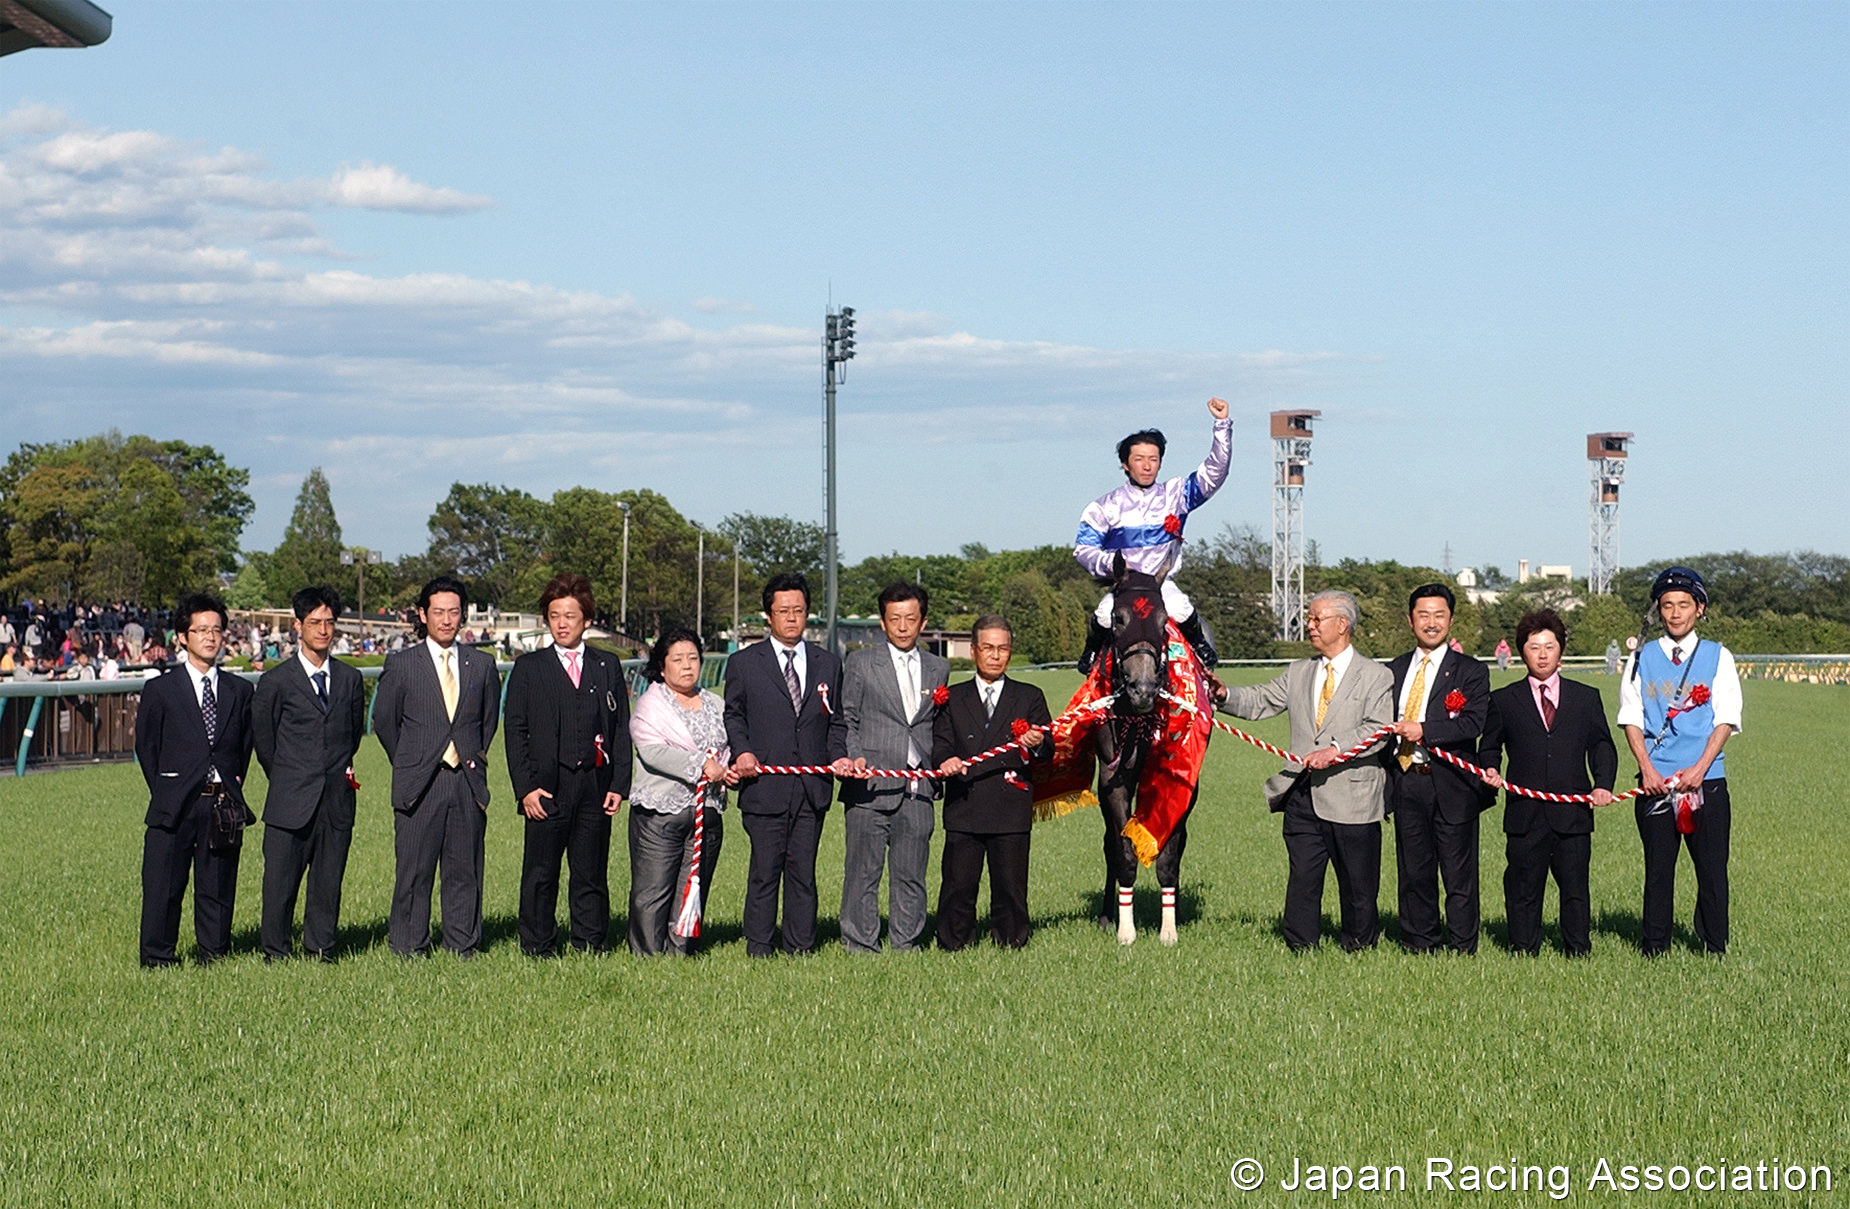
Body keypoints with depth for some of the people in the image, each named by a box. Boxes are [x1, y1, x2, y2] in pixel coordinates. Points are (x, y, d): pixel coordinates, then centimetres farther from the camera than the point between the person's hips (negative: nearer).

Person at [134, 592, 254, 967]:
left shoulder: (239, 691, 11)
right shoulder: (160, 690, 4)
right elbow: (146, 748, 6)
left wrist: (233, 789, 7)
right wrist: (165, 794, 2)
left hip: (223, 806, 2)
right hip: (175, 807, -2)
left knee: (217, 890, 6)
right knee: (162, 890, -1)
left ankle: (214, 959, 14)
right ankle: (158, 960, 9)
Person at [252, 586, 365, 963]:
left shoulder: (350, 679, 11)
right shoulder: (276, 681, 1)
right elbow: (263, 741, 8)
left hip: (338, 799, 3)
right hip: (291, 802, -3)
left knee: (329, 882, 6)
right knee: (280, 882, -2)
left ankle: (321, 950, 17)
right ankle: (276, 953, 10)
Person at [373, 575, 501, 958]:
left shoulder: (482, 666, 10)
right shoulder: (401, 665, 2)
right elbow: (384, 721, 9)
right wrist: (411, 765, 10)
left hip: (467, 782, 2)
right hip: (419, 784, -2)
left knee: (465, 871, 5)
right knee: (414, 872, -2)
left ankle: (464, 948, 12)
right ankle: (409, 949, 6)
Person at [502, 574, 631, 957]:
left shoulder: (608, 667, 12)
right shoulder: (529, 667, 7)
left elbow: (621, 730, 11)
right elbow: (515, 731, 3)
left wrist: (619, 785, 1)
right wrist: (525, 787, -7)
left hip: (595, 788, 2)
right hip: (546, 789, -2)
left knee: (592, 877, 6)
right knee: (540, 877, -1)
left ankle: (590, 949, 13)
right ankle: (538, 951, 7)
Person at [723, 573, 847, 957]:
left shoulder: (828, 665, 14)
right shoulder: (744, 663, 7)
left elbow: (836, 721, 17)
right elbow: (733, 715, 9)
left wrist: (839, 756, 0)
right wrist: (742, 750, -8)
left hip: (812, 785, 2)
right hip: (765, 786, -2)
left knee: (803, 871, 5)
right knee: (764, 871, -1)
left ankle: (800, 948, 12)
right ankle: (759, 949, 7)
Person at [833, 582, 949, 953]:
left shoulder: (938, 668, 16)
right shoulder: (859, 663, 6)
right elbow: (846, 720, 4)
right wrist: (854, 757, -12)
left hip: (918, 790, 3)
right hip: (870, 784, -3)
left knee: (911, 875, 6)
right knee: (863, 872, -1)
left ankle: (907, 945, 15)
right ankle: (860, 947, 5)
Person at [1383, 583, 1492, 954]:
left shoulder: (1471, 672, 3)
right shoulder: (1393, 671, 16)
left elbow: (1473, 723, -12)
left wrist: (1424, 731, -20)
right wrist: (1386, 766, 3)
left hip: (1451, 785, -4)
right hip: (1405, 783, 4)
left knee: (1459, 874, -1)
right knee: (1414, 873, 8)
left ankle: (1462, 949, 6)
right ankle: (1418, 947, 16)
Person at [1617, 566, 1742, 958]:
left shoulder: (1718, 657, 7)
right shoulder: (1642, 659, 10)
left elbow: (1726, 720, 1)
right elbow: (1631, 719, 6)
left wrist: (1699, 769, -12)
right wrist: (1648, 770, -7)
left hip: (1706, 781, -1)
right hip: (1656, 782, 1)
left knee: (1712, 868, 0)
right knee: (1658, 867, 3)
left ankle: (1714, 948, 8)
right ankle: (1654, 949, 9)